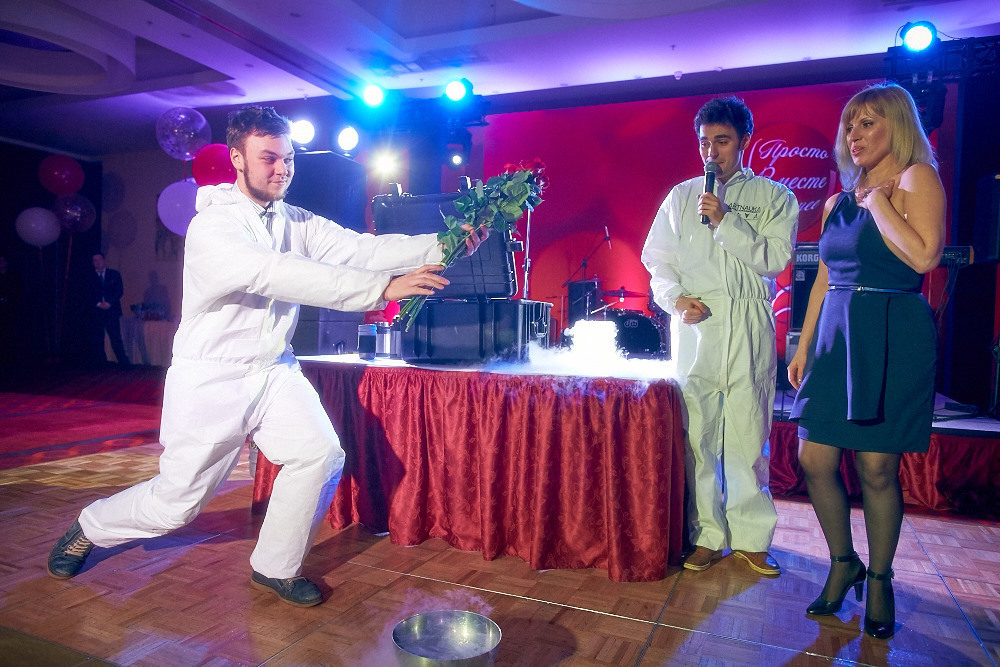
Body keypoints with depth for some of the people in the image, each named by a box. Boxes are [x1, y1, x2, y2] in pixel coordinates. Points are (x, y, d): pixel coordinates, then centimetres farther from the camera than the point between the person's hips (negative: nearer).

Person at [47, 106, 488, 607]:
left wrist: (441, 246, -25)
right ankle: (88, 528, 37)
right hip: (212, 378, -5)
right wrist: (381, 288, -42)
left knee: (320, 454, -12)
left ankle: (274, 568, 11)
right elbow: (276, 275, -35)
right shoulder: (212, 227, -18)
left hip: (274, 371, 5)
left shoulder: (297, 223, 2)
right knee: (177, 500, 4)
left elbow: (361, 248, -11)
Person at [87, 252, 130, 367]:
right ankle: (100, 363, 10)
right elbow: (89, 296, 7)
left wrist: (109, 303, -13)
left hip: (112, 311, -3)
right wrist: (98, 304, -12)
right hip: (97, 313, 3)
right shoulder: (91, 278, 13)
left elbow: (120, 290, 0)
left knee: (116, 338, -8)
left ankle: (124, 363, -6)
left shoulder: (114, 274, 9)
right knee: (97, 340, 4)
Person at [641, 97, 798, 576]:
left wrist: (725, 221, -10)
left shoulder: (773, 197, 11)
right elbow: (659, 262, 11)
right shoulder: (681, 197, 15)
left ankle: (750, 537, 13)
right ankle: (708, 536, 11)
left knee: (748, 433, -1)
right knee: (697, 432, 0)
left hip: (750, 330, -1)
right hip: (695, 326, 1)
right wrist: (676, 300, -7)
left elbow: (775, 257, -2)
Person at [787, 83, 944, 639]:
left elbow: (924, 256, -18)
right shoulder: (837, 204, 16)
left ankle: (879, 580, 22)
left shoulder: (916, 178, -2)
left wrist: (878, 200, -8)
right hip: (835, 336, 6)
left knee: (877, 468, 1)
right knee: (816, 459, 3)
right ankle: (843, 563, 24)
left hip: (893, 338, -6)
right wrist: (803, 347, 13)